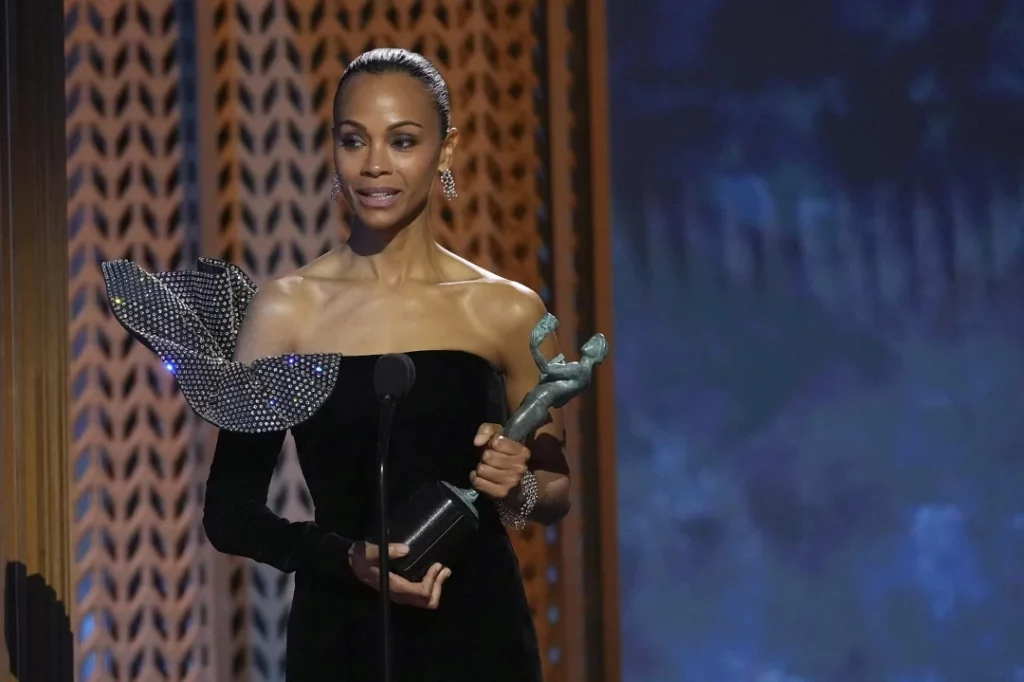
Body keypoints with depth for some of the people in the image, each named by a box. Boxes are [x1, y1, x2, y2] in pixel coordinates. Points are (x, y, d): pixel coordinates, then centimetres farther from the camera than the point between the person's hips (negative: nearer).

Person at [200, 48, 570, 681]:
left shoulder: (507, 311, -1)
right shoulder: (287, 309, -3)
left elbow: (556, 490, 9)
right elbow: (230, 510, -3)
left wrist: (518, 489, -13)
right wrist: (348, 558, -18)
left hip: (476, 631, 1)